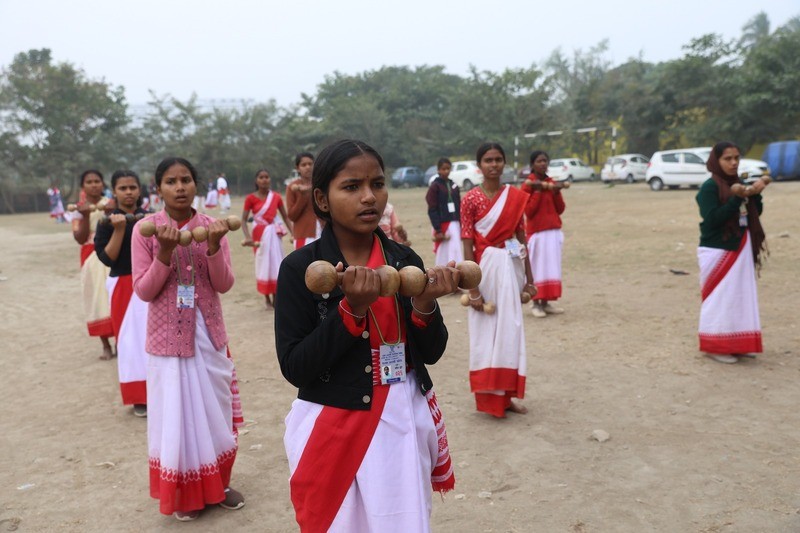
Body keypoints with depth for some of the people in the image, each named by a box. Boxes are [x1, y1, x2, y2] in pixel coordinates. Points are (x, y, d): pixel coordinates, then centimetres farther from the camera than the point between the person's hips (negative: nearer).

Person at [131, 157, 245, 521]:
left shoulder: (211, 226, -2)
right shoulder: (146, 230, -7)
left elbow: (224, 285, -7)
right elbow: (143, 291, -9)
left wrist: (213, 246, -22)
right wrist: (166, 252, -22)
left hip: (209, 334, 2)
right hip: (168, 337, -2)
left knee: (215, 409, 12)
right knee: (176, 413, 7)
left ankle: (218, 483, 31)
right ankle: (184, 493, 25)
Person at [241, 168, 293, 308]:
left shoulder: (276, 197, 0)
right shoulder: (251, 198, -6)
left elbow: (285, 217, 5)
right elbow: (244, 219, -6)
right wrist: (248, 237, -19)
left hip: (273, 233, 2)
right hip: (260, 234, -2)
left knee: (275, 265, 2)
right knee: (264, 265, 4)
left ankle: (276, 298, 10)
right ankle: (267, 299, 15)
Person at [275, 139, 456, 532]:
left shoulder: (405, 260, -1)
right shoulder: (300, 267, -12)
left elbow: (431, 353, 3)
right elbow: (294, 367, -15)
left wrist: (425, 304, -16)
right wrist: (352, 309, -24)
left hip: (404, 423, 4)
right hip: (334, 429, -3)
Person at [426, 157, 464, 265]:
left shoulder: (454, 185, 11)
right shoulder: (435, 186, -5)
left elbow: (459, 207, 14)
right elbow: (432, 210, -9)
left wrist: (461, 225, 9)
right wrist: (438, 230, -13)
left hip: (455, 224, 5)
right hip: (443, 225, -5)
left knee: (457, 252, 6)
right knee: (445, 254, -5)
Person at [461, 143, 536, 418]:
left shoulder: (516, 196, 4)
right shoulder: (471, 199, -8)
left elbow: (522, 238, 9)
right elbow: (468, 246, -10)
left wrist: (529, 278, 9)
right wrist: (473, 289, -13)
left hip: (511, 266, 4)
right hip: (485, 267, -4)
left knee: (510, 330, 10)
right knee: (486, 333, 4)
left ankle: (506, 394, 23)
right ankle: (488, 397, 17)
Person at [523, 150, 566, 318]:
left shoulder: (552, 183, 11)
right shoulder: (528, 185, -6)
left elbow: (560, 209, 8)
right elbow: (528, 211, -13)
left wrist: (557, 192, -6)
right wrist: (538, 191, -16)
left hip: (554, 231, 6)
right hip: (536, 232, -6)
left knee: (552, 266, 6)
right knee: (538, 267, -4)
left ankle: (546, 302, 13)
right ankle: (536, 303, 3)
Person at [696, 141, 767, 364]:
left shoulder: (738, 184, 10)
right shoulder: (710, 187, -12)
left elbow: (754, 214, 12)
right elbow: (712, 219, -20)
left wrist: (756, 194, -4)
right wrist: (736, 199, -25)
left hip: (739, 250, 8)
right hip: (717, 251, -8)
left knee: (740, 297, 11)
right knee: (720, 299, -4)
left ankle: (736, 344, 22)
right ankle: (715, 346, 7)